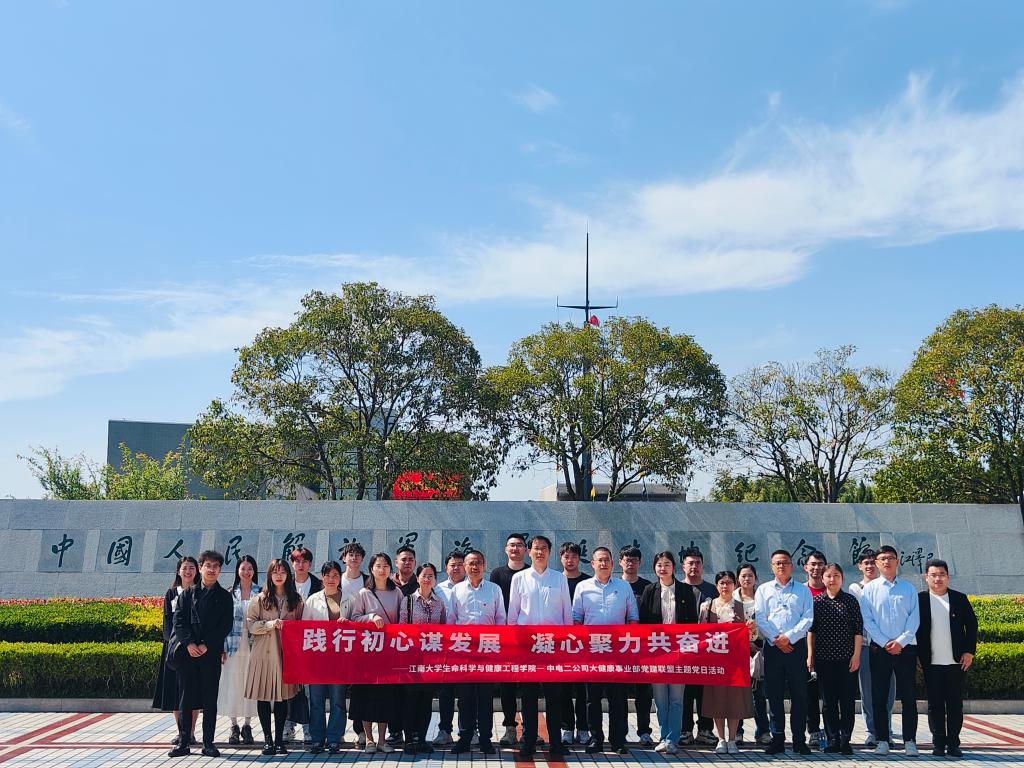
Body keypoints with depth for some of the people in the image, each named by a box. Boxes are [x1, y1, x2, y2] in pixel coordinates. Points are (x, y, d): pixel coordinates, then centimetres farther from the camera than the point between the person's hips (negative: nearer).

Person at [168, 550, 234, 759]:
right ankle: (183, 742, 10)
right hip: (187, 652, 1)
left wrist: (206, 645, -11)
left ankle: (208, 743, 8)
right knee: (186, 698, 3)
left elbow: (225, 626, -1)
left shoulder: (224, 597, 7)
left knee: (210, 700, 2)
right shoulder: (188, 594, 10)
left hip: (211, 654, -1)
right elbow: (179, 620, 2)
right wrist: (189, 643, -11)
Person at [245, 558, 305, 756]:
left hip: (286, 653, 1)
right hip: (264, 652, -1)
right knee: (263, 696, 0)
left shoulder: (296, 599, 9)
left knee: (283, 695, 2)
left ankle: (279, 739, 11)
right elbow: (251, 624, -2)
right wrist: (271, 624, -14)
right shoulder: (260, 599, 5)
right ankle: (267, 738, 10)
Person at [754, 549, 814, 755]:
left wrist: (789, 637, -11)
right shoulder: (764, 590, 11)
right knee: (774, 694, 2)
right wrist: (776, 639, -9)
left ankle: (799, 740, 6)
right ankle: (777, 739, 7)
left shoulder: (803, 590, 9)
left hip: (797, 645, -1)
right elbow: (760, 618, 2)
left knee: (799, 694, 0)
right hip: (772, 647, 1)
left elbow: (808, 618, -1)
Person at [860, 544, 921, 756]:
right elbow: (867, 620, 0)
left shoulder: (909, 588, 7)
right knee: (879, 697, 2)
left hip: (906, 648, 0)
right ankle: (882, 741, 9)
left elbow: (914, 619, 1)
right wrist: (885, 643, -9)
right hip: (879, 649, 0)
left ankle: (910, 742, 7)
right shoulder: (870, 589, 5)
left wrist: (901, 641, -10)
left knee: (909, 697, 1)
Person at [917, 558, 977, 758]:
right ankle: (938, 744, 10)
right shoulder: (919, 599, 0)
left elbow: (972, 625, 7)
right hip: (931, 664, -1)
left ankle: (953, 744, 13)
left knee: (955, 704, 5)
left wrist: (969, 651, 0)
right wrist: (917, 656, -3)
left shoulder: (960, 599, 5)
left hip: (956, 662, 1)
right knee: (935, 705, 3)